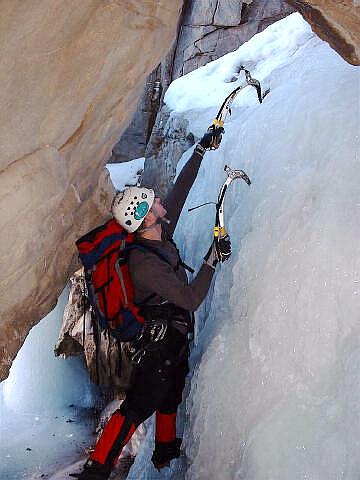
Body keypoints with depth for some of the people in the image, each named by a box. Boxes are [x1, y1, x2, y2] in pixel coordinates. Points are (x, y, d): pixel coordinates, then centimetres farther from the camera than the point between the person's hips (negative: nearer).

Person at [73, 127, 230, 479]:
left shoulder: (160, 237, -2)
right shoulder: (144, 262, -29)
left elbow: (180, 190, 6)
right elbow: (192, 298, -29)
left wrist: (200, 150, 8)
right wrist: (212, 259, -23)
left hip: (174, 338, 10)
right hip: (159, 343, -10)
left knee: (170, 396, 26)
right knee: (137, 407, -5)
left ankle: (165, 450, 48)